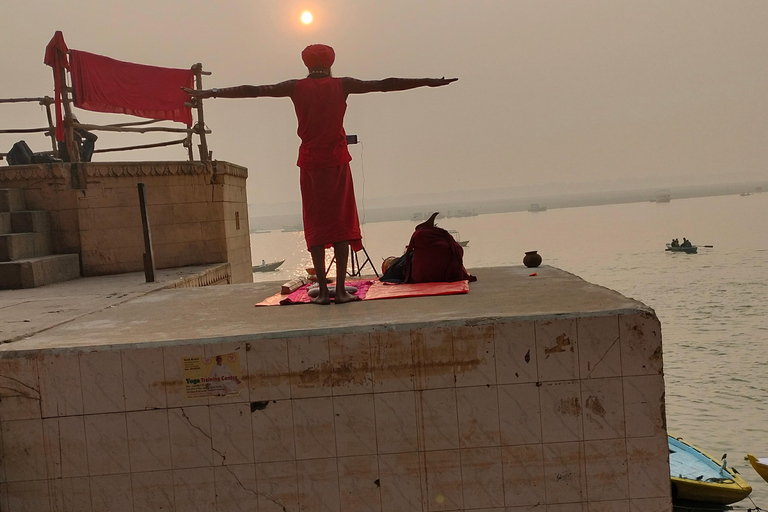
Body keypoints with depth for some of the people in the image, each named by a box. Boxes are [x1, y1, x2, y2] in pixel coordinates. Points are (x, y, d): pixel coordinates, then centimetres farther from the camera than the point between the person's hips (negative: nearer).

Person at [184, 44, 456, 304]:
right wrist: (428, 82, 8)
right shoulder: (342, 85, 3)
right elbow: (385, 84, 4)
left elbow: (252, 90, 6)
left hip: (310, 162, 1)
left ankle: (323, 290, -1)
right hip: (337, 160, -1)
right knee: (341, 222, 1)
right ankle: (341, 289, -4)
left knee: (316, 224, 3)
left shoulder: (296, 87, 4)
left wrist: (209, 93, 12)